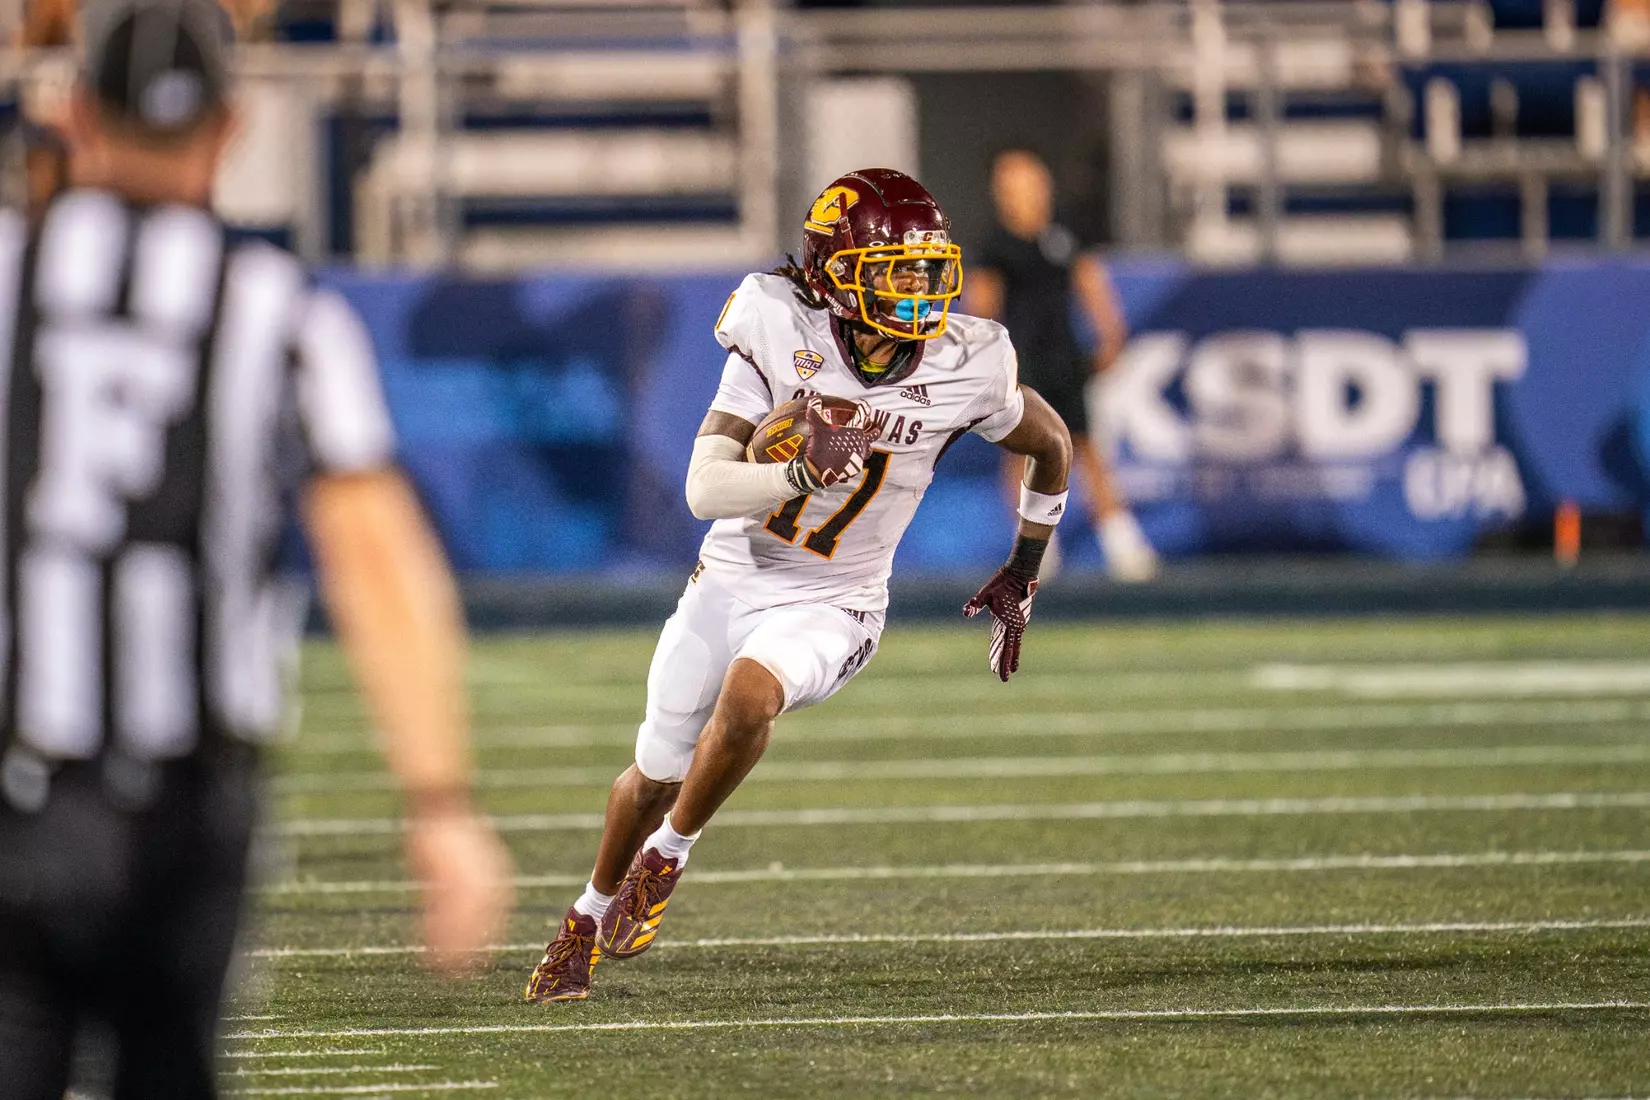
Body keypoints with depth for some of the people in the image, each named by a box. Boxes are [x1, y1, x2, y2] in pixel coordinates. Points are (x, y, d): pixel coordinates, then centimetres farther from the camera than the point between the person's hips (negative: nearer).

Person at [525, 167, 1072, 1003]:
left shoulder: (964, 370, -16)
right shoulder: (784, 337, -19)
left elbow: (1051, 446, 6)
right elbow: (705, 488, -23)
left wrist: (1023, 574, 11)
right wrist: (804, 476, -40)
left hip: (831, 605, -1)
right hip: (732, 579, 1)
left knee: (750, 693, -33)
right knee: (656, 773, 13)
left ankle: (667, 856, -9)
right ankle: (591, 917, 41)